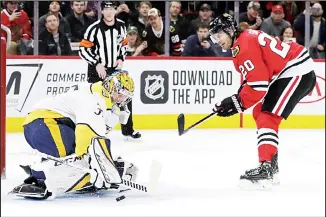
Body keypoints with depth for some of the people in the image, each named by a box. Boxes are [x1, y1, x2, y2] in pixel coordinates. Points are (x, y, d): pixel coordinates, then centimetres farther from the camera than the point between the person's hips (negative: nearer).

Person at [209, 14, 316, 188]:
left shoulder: (244, 47, -18)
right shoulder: (246, 37, 14)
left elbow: (258, 84, -22)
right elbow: (256, 75, 22)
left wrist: (238, 103, -13)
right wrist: (240, 94, 9)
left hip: (297, 73, -11)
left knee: (267, 117, -16)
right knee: (260, 113, 17)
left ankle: (266, 170, -25)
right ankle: (271, 165, 22)